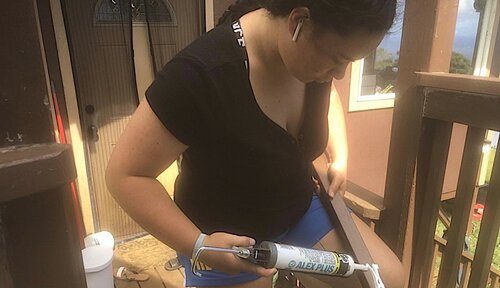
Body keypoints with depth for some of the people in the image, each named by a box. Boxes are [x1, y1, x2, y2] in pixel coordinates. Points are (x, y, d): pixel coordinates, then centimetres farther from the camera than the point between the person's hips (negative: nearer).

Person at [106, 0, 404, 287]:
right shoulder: (201, 74, -33)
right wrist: (198, 245, -30)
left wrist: (339, 158, 1)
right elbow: (126, 175, -24)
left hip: (299, 210, 5)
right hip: (226, 238, -4)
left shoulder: (316, 52, -12)